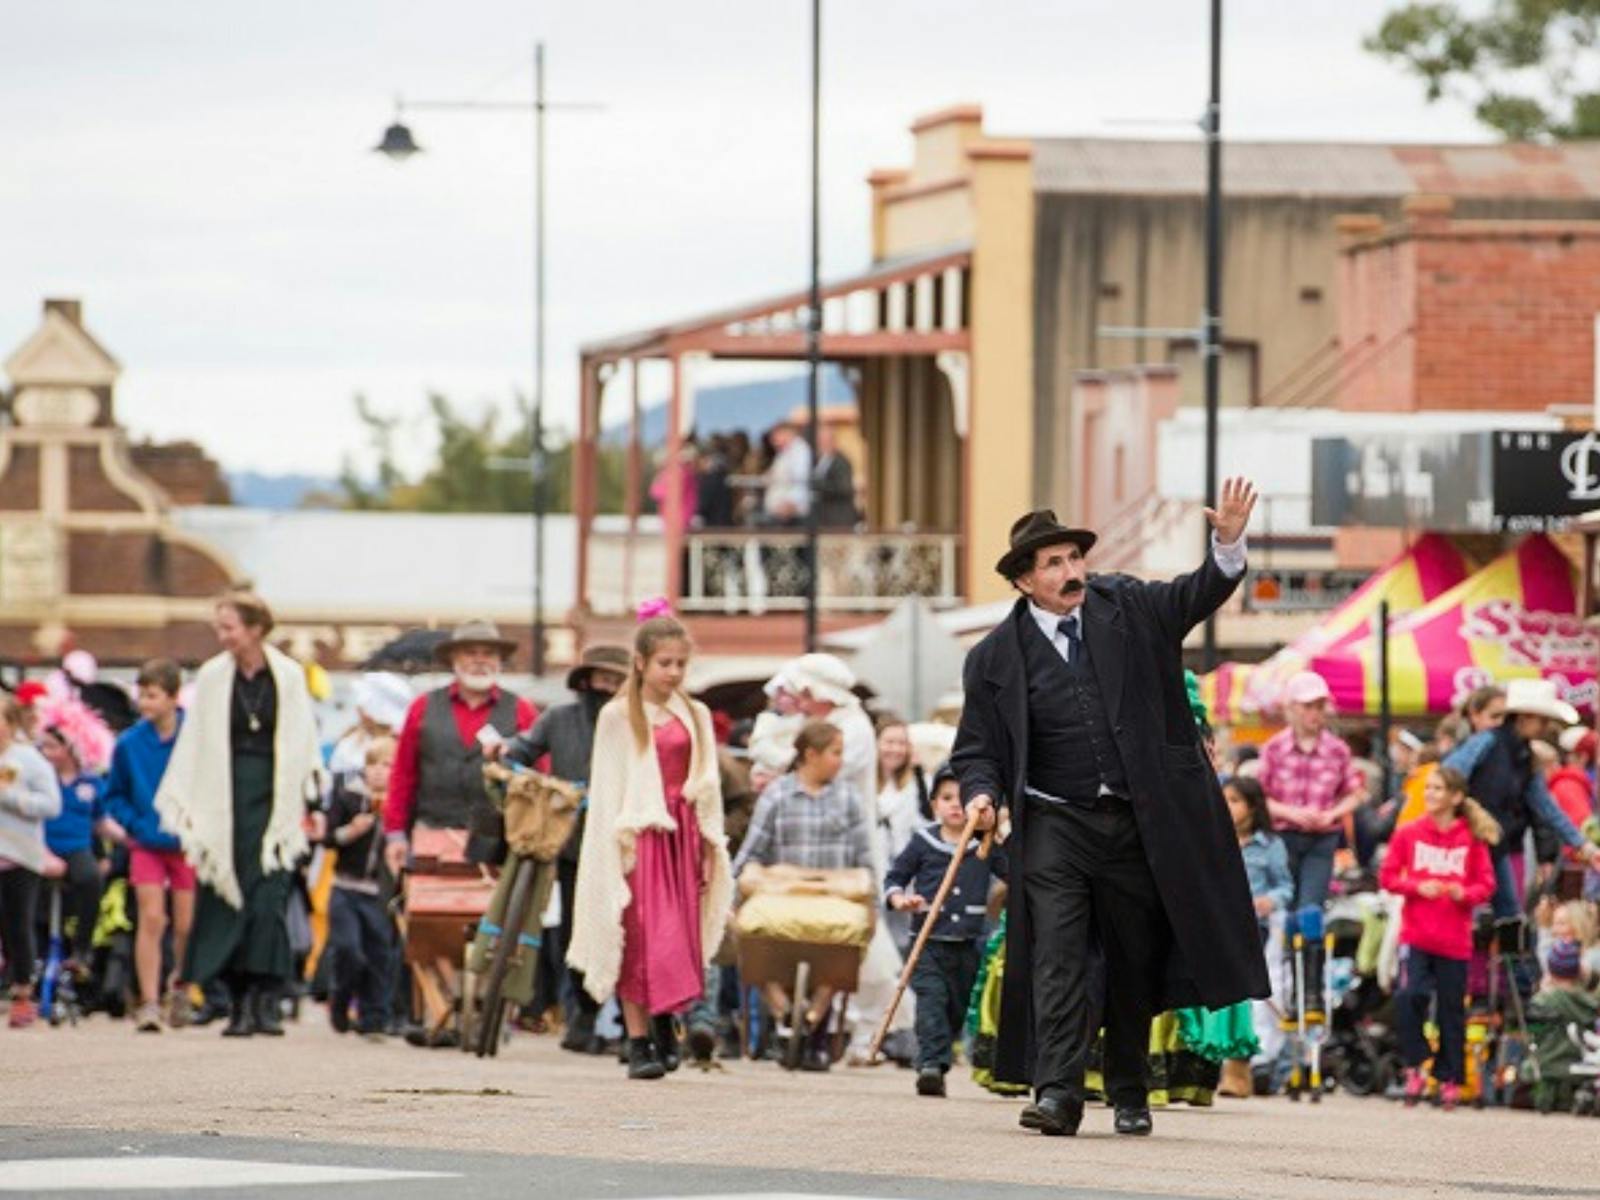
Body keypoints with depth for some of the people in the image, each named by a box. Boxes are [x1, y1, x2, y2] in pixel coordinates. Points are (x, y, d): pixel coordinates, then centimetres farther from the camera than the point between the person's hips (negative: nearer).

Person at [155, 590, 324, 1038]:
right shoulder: (212, 677, 4)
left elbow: (304, 743, 7)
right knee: (226, 899, -1)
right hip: (224, 806, 1)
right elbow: (194, 745, 7)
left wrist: (310, 801, 3)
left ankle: (265, 1000, -8)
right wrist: (183, 805, 4)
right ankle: (238, 1001, 4)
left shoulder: (289, 677, 2)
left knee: (270, 897, -10)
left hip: (273, 798, -1)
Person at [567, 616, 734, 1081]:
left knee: (680, 935, 1)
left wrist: (710, 845, 9)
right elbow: (608, 786, 0)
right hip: (639, 834, -3)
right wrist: (620, 844, -7)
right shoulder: (618, 717, 1)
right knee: (640, 938, -5)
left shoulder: (695, 715, 11)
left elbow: (708, 785, 14)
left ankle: (663, 1022, 19)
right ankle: (639, 1042, -3)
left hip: (682, 834, 3)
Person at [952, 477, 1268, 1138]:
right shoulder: (996, 658, 1)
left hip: (1138, 822, 2)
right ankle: (1057, 1092, -21)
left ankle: (1129, 1094, 22)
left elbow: (1199, 594, -5)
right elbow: (978, 749, 6)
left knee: (1136, 962, 9)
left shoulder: (1126, 608, 5)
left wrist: (1229, 543, -24)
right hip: (1055, 824, -2)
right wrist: (983, 794, -15)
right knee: (1057, 954, -15)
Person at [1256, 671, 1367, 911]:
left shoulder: (1337, 750, 0)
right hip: (1282, 837, 1)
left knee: (1310, 909, -10)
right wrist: (1290, 813, -14)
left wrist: (1331, 815, -9)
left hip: (1322, 840, -1)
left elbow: (1355, 794, 9)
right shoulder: (1274, 749, -1)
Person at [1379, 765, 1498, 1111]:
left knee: (1452, 1010, 6)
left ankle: (1449, 1079, 19)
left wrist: (1464, 893, -16)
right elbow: (1388, 876, 5)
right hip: (1416, 935, 0)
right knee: (1410, 995, -19)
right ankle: (1414, 1067, -3)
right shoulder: (1409, 834, 3)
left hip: (1455, 939, 0)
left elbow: (1486, 884, 5)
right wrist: (1418, 886, -12)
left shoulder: (1472, 839, 1)